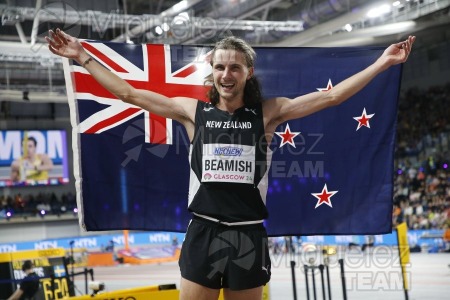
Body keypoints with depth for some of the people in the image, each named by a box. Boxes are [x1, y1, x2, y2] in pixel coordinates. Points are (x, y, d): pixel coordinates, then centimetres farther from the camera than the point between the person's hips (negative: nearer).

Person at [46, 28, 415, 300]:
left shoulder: (267, 113, 1)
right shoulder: (193, 111, 3)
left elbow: (331, 96, -2)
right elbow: (129, 93, 5)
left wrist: (383, 62, -6)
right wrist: (83, 56, 3)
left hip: (248, 236, 0)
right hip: (203, 234, 0)